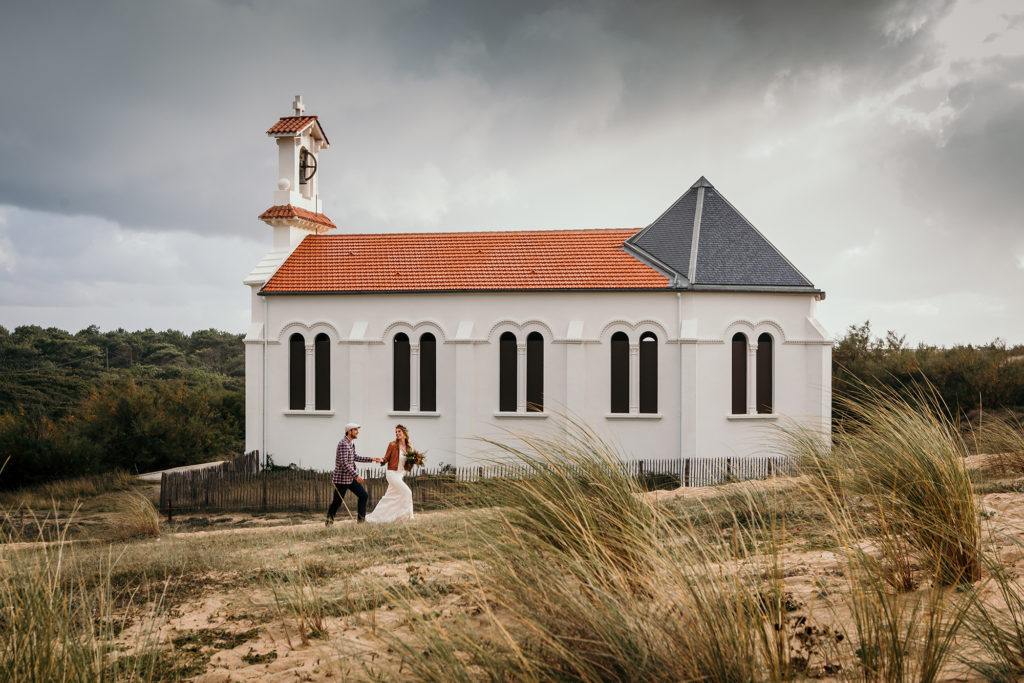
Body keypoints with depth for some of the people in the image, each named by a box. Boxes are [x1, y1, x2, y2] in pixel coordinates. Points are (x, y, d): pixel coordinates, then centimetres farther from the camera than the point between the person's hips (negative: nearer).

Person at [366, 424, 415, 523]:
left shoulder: (407, 447, 9)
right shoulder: (392, 445, -7)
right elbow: (386, 458, -7)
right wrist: (382, 461, -28)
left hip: (401, 474, 7)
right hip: (393, 474, -7)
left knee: (389, 497, 10)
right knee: (406, 492, -16)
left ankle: (374, 517, 18)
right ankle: (407, 515, -6)